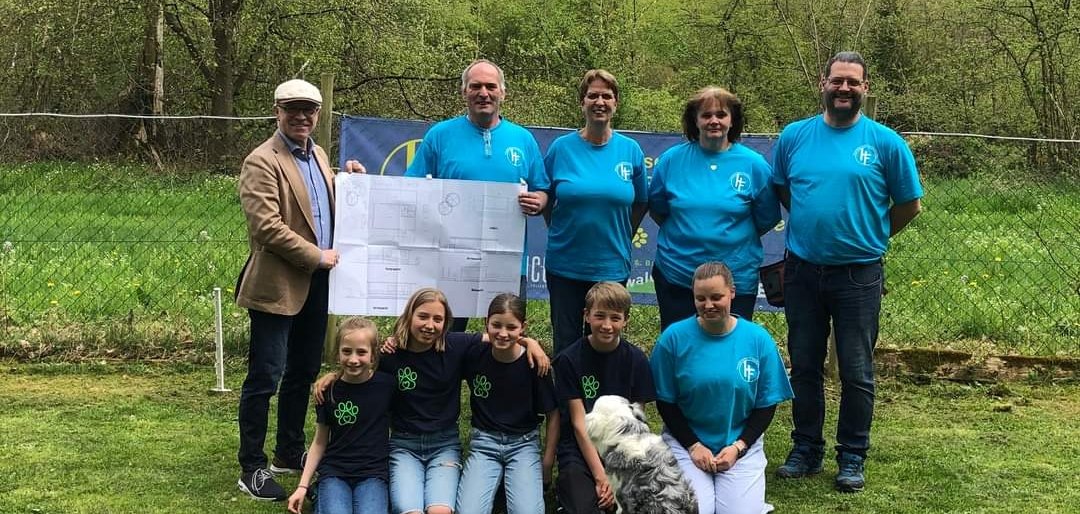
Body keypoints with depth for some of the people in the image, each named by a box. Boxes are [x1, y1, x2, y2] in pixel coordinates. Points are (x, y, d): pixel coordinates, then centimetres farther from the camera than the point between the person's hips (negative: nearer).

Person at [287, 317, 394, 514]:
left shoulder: (386, 384, -4)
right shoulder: (328, 390, 1)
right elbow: (320, 442, 9)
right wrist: (303, 486, 5)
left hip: (372, 472, -1)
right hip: (334, 471, 1)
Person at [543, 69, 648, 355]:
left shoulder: (631, 150, -1)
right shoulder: (561, 148, -3)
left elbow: (640, 203, 10)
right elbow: (545, 200, 8)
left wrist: (620, 238, 5)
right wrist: (563, 233, 3)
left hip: (612, 265, 1)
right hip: (565, 264, 0)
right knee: (566, 343, 9)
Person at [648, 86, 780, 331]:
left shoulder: (754, 164, -3)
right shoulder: (671, 160, 0)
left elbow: (767, 220, 3)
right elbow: (656, 210, 10)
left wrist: (733, 238, -1)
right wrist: (686, 235, 3)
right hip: (676, 278, 1)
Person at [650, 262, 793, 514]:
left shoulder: (758, 339, -5)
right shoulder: (674, 337, -7)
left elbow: (766, 405, 1)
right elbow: (665, 401, -1)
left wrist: (738, 446, -10)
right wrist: (694, 446, -10)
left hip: (741, 444, 1)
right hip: (686, 442, -1)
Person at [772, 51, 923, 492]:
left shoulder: (885, 141, -4)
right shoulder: (794, 136, 2)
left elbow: (909, 204, 4)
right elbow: (780, 191, 17)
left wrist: (869, 236, 9)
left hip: (858, 274, -2)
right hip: (802, 270, 3)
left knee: (856, 372, 5)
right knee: (805, 367, 12)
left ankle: (852, 457, 17)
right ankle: (806, 450, 24)